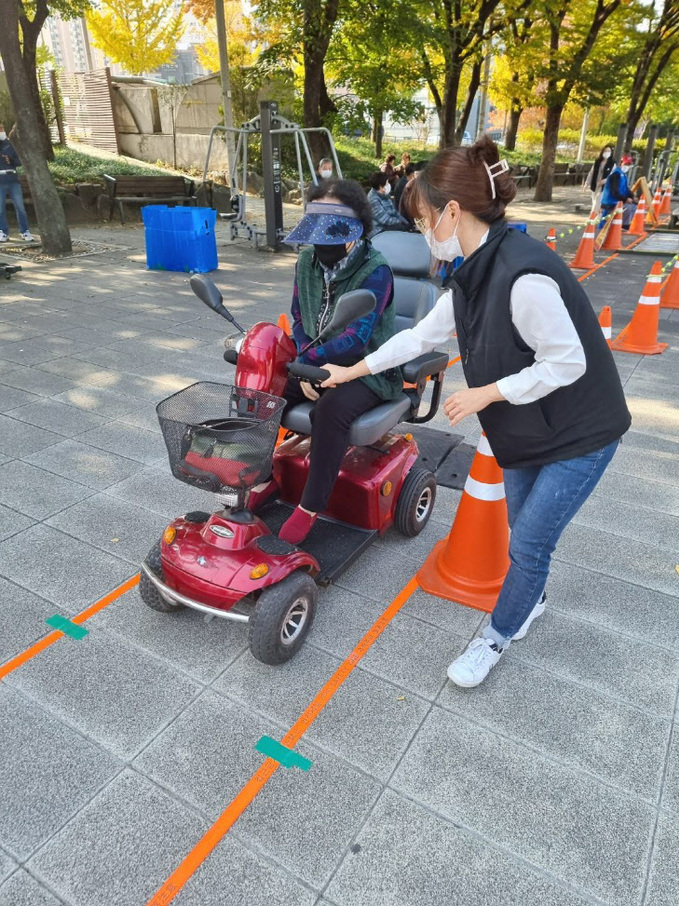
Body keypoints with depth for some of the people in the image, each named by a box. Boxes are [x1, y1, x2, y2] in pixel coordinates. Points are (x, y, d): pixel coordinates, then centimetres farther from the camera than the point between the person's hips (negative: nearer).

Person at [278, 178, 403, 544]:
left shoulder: (375, 271, -18)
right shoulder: (308, 262, 2)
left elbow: (355, 339, -27)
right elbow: (299, 320, 5)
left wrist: (304, 359, -29)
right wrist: (305, 368, -12)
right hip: (317, 362, 6)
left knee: (331, 408, -35)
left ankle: (310, 507, -21)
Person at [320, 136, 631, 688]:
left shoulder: (524, 275, -30)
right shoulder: (475, 275, 0)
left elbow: (568, 363, -26)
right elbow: (422, 335, 9)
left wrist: (485, 394, -20)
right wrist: (353, 371, 13)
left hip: (579, 434, -8)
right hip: (529, 429, 8)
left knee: (528, 542, 1)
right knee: (523, 526, 20)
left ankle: (498, 636, 24)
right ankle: (532, 599, 47)